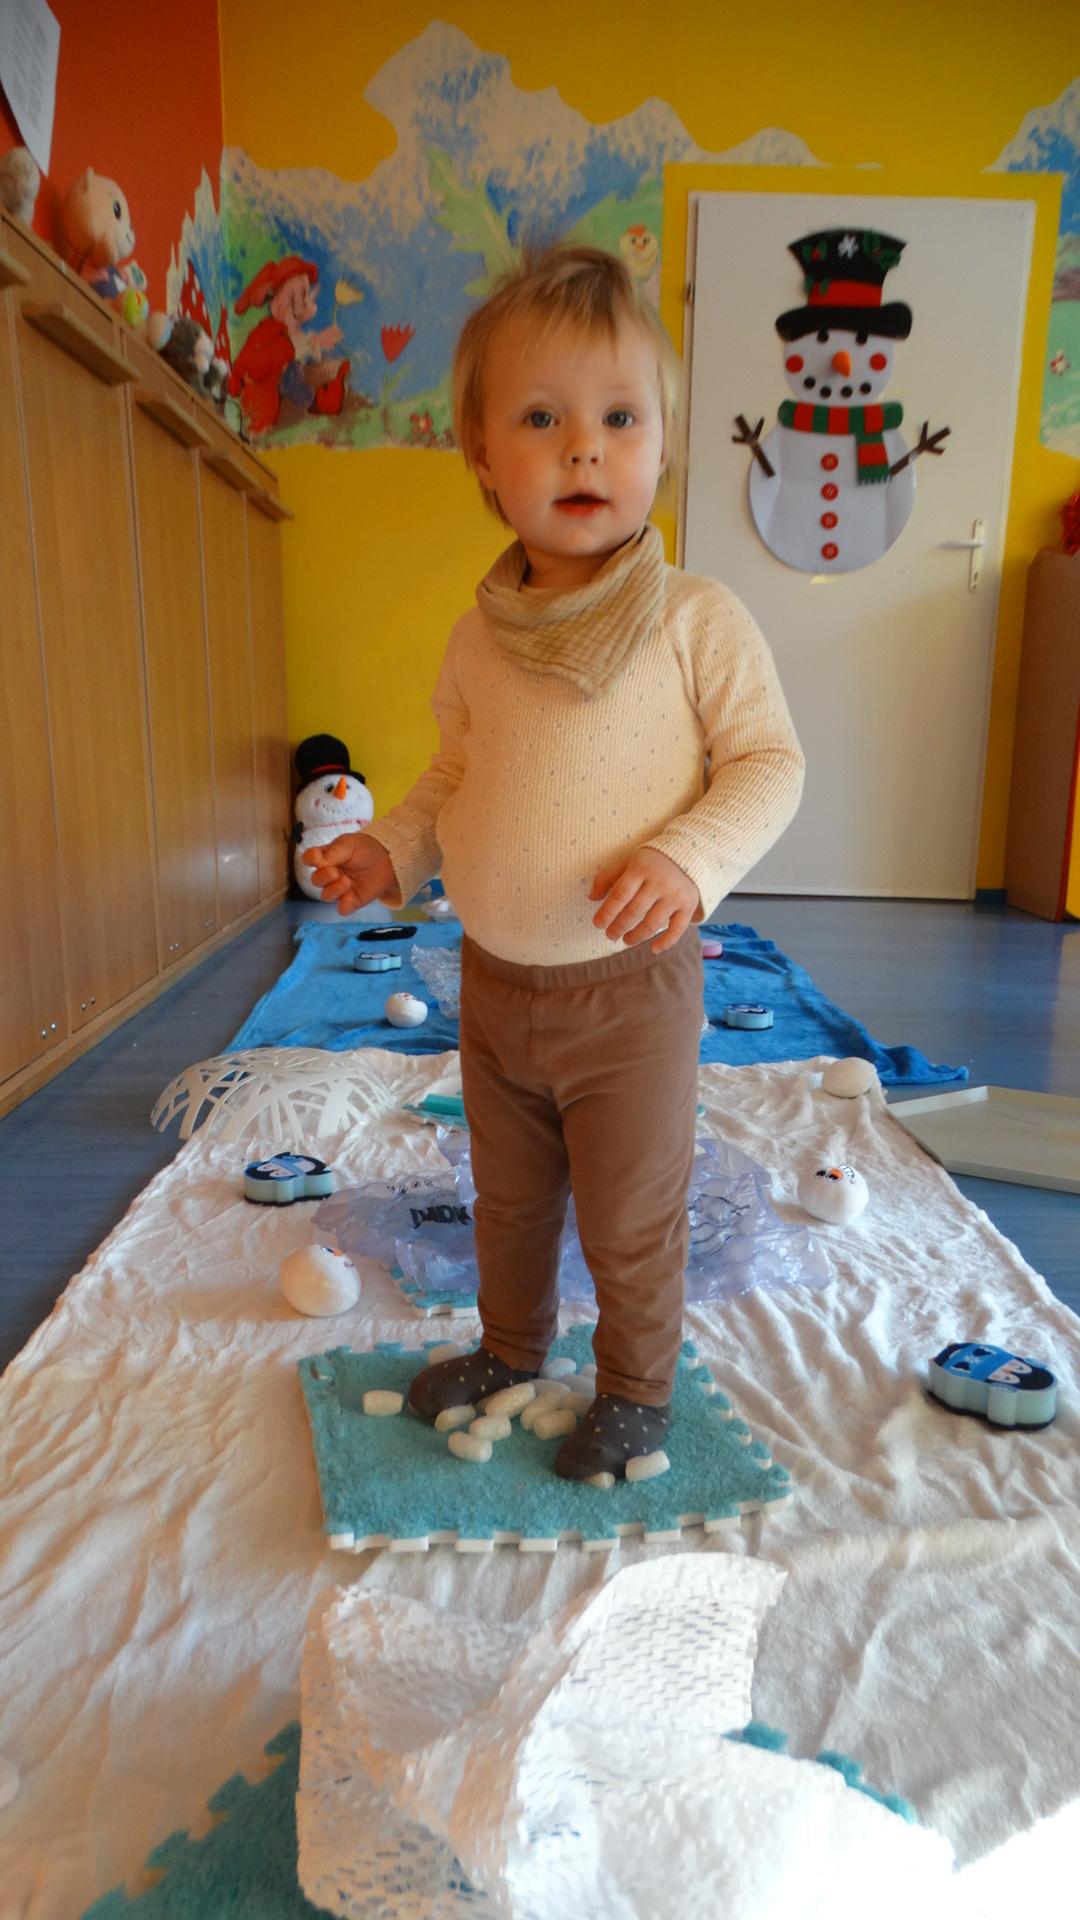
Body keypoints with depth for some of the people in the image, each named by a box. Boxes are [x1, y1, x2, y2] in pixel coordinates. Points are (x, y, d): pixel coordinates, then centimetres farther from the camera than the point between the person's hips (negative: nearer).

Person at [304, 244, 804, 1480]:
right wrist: (389, 850, -3)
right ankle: (510, 1349, 50)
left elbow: (769, 761, -11)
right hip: (493, 983, 5)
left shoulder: (697, 620, -13)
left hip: (629, 989, -5)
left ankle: (636, 1389, 39)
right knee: (507, 1200, 24)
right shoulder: (479, 637, 1)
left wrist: (688, 860, -27)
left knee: (630, 1220, 12)